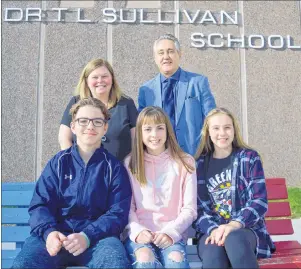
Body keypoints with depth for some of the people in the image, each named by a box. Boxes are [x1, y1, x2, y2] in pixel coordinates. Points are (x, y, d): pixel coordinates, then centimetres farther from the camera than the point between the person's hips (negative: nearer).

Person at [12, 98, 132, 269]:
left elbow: (118, 213, -1)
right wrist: (49, 231, -18)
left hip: (98, 237, -1)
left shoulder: (114, 167, 8)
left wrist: (87, 236, -18)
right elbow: (40, 204, 5)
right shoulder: (58, 162, 12)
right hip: (57, 234, 1)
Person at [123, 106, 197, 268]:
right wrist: (137, 230, -14)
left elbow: (189, 209, 4)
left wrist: (170, 232, -11)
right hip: (139, 233, 1)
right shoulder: (130, 163, 10)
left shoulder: (185, 162, 8)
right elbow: (127, 207, 5)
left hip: (172, 233, 0)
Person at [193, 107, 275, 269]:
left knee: (234, 239, -37)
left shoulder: (249, 158, 5)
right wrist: (213, 229, -18)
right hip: (211, 230, 1)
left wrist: (234, 225, -21)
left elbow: (259, 201, -5)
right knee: (213, 255, -35)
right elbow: (197, 206, 3)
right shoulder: (199, 164, 9)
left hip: (246, 229, 0)